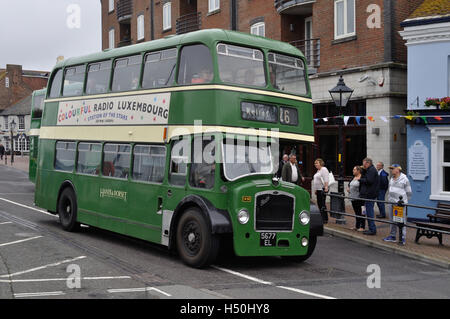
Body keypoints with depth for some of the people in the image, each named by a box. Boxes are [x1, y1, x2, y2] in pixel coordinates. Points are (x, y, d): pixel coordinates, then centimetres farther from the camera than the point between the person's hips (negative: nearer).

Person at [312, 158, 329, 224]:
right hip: (318, 190, 10)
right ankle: (322, 218, 17)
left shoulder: (324, 169, -10)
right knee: (319, 204, 10)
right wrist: (315, 190, 25)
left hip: (322, 189, -10)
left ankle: (325, 219, -5)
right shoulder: (318, 170, 20)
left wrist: (326, 187, -28)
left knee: (322, 204, -8)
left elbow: (326, 179, -20)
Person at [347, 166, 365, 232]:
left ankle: (362, 227, 2)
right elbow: (350, 184, 29)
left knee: (361, 212, -4)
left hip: (359, 198, -9)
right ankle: (357, 226, 23)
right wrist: (348, 187, 12)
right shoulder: (354, 177, 14)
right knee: (356, 212, 15)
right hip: (353, 198, 9)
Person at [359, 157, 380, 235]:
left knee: (369, 212, -8)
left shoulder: (371, 170, -12)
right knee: (369, 212, 15)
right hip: (370, 194, 11)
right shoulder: (371, 170, 20)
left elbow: (369, 181, -22)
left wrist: (360, 180, -9)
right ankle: (371, 229, 20)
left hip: (369, 194, -11)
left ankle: (372, 230, -5)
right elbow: (365, 178, 17)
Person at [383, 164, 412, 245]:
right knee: (392, 220, 11)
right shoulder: (391, 179, 15)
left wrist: (404, 201, 4)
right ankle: (392, 236, 19)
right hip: (391, 202, 7)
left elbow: (409, 192, -1)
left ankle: (403, 238, -3)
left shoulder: (404, 179, -6)